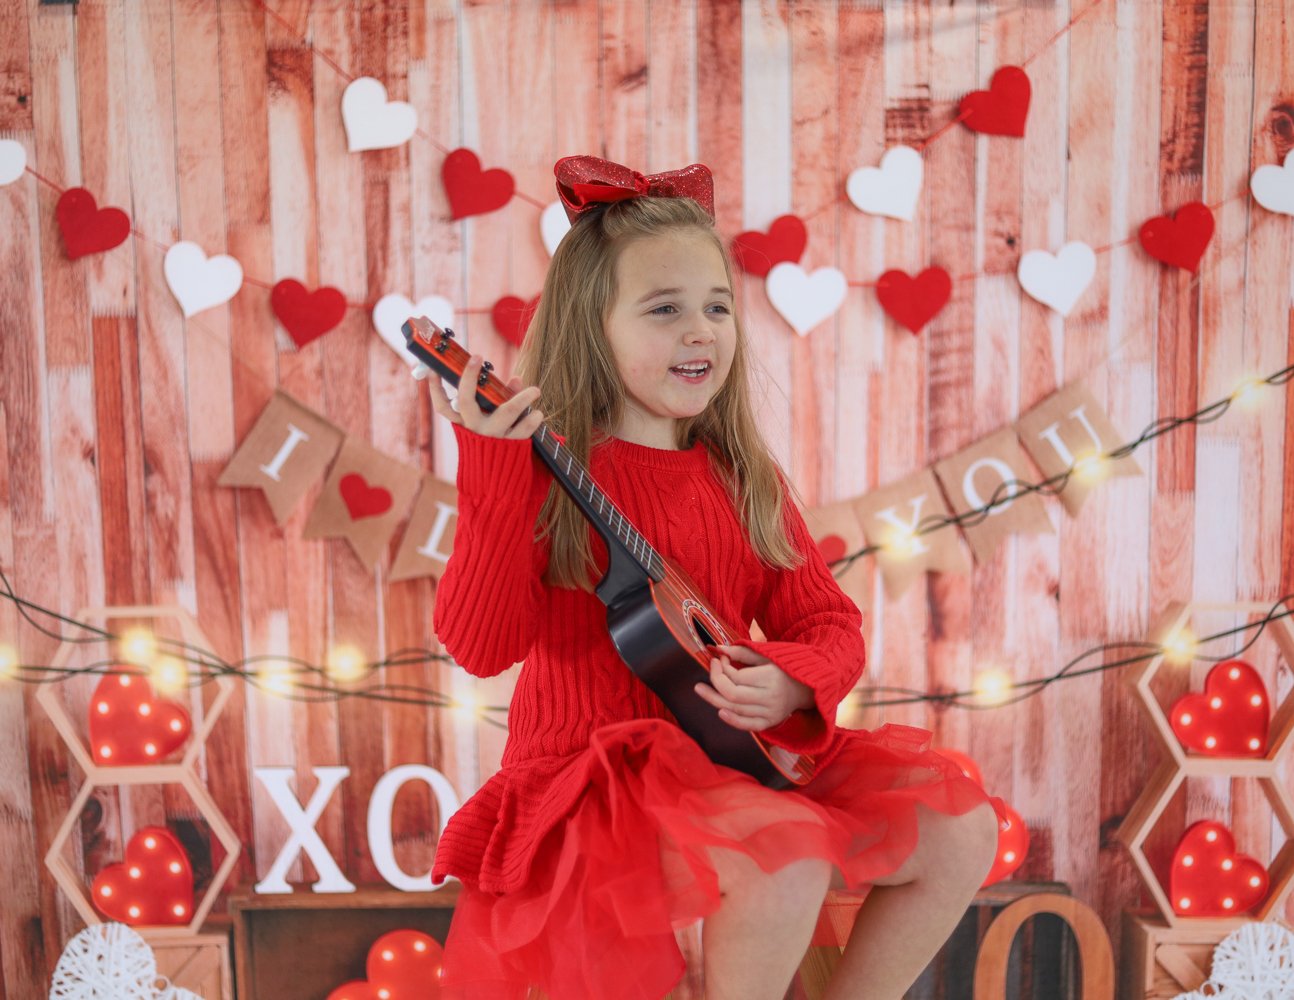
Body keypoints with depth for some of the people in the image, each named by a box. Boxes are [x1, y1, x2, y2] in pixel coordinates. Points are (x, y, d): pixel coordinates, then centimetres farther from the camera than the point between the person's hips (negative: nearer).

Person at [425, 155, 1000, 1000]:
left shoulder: (746, 481, 10)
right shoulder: (545, 472, -9)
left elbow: (829, 624, 12)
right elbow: (479, 645, -19)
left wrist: (793, 682, -11)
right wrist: (493, 476, -30)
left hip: (732, 762, 7)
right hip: (596, 774, -7)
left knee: (962, 833, -2)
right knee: (788, 861, -33)